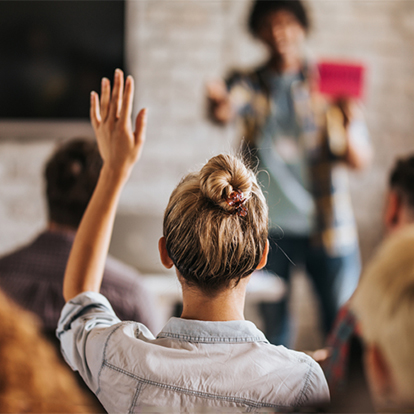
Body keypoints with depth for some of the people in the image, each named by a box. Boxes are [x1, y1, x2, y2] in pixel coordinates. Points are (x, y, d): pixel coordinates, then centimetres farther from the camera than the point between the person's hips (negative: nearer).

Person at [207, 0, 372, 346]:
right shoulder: (249, 84, 4)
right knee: (273, 328, 5)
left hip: (327, 227, 0)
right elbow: (226, 111, -21)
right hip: (268, 227, 1)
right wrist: (219, 105, -45)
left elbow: (360, 161, -3)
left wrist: (348, 127, -25)